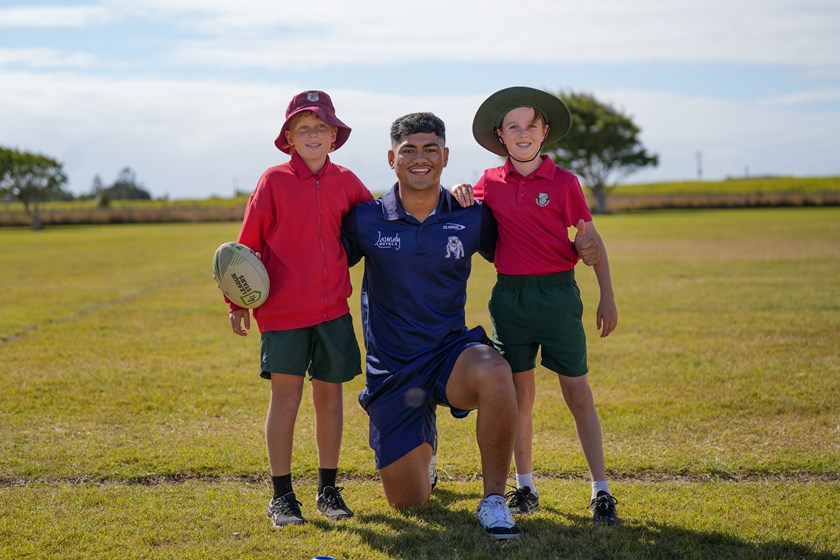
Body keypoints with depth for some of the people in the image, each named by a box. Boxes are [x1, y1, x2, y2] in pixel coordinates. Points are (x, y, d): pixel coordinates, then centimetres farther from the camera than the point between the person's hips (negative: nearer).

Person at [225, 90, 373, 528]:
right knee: (285, 396, -1)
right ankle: (281, 496, 9)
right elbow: (248, 242, 0)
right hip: (282, 309, -3)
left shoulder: (345, 183, 6)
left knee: (330, 394, 9)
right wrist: (239, 303, -1)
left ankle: (328, 490, 21)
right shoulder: (274, 180, -3)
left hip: (333, 308, 3)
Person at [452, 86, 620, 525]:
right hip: (509, 293, 3)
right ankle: (525, 487, 20)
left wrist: (607, 298, -1)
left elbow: (592, 241, 1)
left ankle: (601, 490, 6)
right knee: (519, 393, 9)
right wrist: (458, 194, -1)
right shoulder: (490, 182, 5)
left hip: (558, 293, -3)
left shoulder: (563, 182, -2)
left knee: (578, 393, 0)